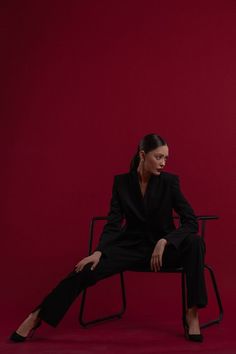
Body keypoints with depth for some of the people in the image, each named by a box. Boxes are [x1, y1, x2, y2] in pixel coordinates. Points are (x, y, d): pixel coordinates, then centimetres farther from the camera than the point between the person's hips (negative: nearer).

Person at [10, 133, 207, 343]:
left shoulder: (169, 181, -9)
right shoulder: (122, 182, -5)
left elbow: (191, 222, -14)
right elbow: (113, 224, -8)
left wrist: (164, 241, -29)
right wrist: (98, 252, -24)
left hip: (161, 246, -1)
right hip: (131, 245, 1)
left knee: (194, 242, -32)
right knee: (86, 270, -20)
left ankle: (192, 314, -21)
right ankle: (38, 316, -5)